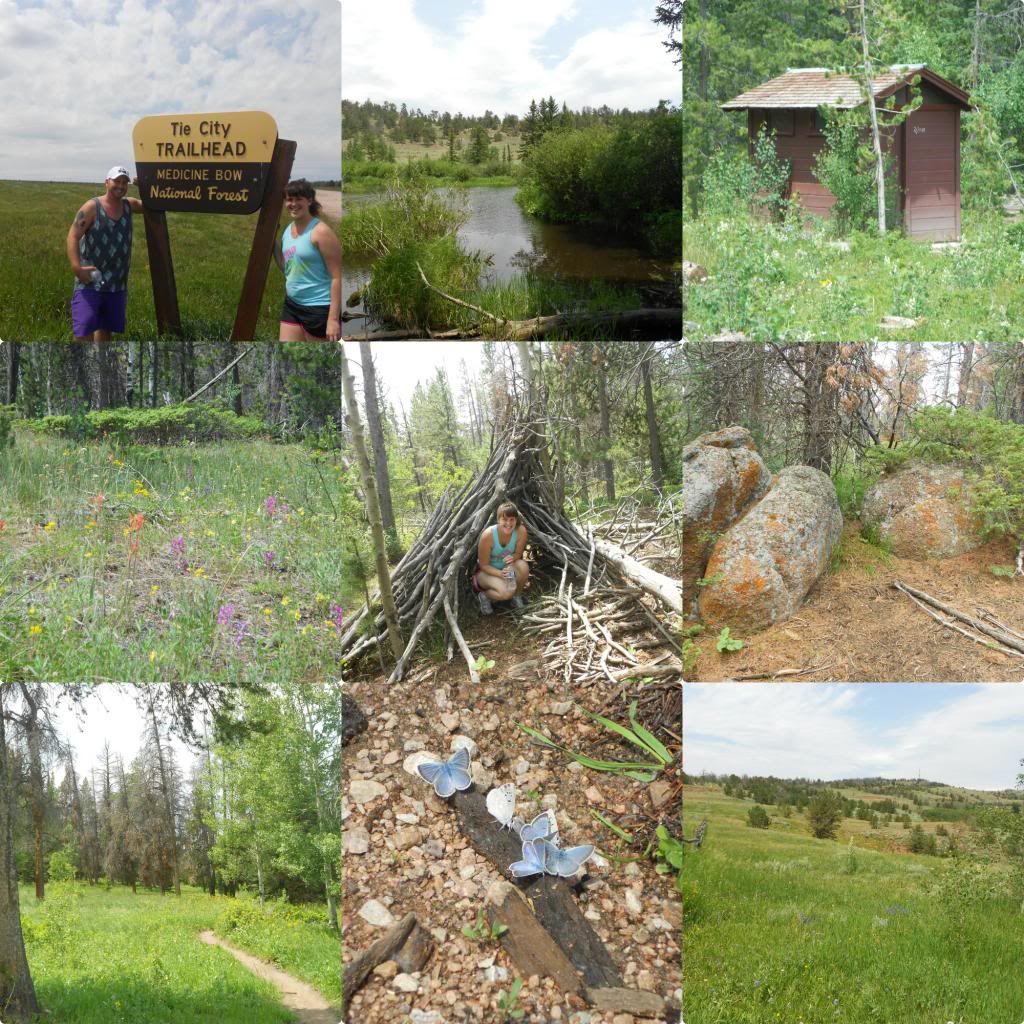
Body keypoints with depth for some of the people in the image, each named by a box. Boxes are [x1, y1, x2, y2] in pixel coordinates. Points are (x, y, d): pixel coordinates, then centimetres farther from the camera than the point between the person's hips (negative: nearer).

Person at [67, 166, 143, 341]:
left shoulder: (129, 205, 8)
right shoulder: (92, 208, -9)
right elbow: (73, 236, -14)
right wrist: (76, 267, -28)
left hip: (118, 284, 6)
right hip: (90, 281, -6)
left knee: (106, 327, 17)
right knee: (85, 329, -14)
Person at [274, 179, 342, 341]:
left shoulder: (320, 231, -14)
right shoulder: (288, 230, 10)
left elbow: (337, 277, -17)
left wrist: (334, 318, -23)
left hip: (318, 308, -8)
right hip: (291, 305, 8)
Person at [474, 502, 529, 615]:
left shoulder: (521, 531, -22)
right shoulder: (488, 535, -30)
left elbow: (518, 553, -6)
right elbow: (484, 565, -19)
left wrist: (513, 558, -32)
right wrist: (501, 573, -37)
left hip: (508, 568, 4)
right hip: (487, 571, -4)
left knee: (523, 566, -30)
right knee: (505, 592, -32)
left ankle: (516, 595, -1)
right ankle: (483, 595, 2)